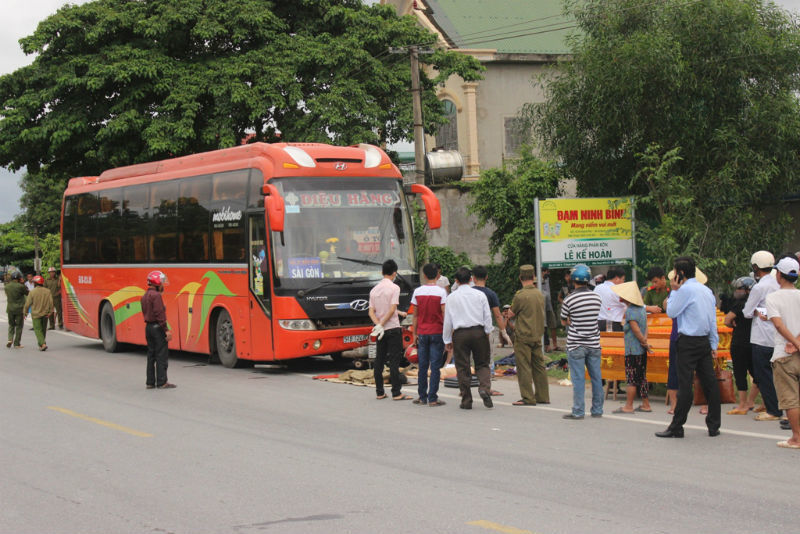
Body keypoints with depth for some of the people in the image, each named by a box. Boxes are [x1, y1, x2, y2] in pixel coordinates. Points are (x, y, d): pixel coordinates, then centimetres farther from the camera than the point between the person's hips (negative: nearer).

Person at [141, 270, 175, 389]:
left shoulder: (145, 296, 15)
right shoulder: (156, 295, -15)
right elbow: (159, 314, -20)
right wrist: (166, 330, -20)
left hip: (148, 327, 9)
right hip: (157, 327, -9)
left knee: (151, 355, 12)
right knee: (162, 355, -5)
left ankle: (150, 382, 14)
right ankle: (162, 382, -5)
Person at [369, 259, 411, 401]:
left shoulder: (374, 290, 10)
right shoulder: (394, 288, -9)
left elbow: (371, 312, 3)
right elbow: (392, 310, -16)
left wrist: (378, 324, -9)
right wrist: (381, 325, -12)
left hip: (381, 331, 6)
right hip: (393, 328, -6)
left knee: (379, 361, 9)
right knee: (394, 361, -6)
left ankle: (379, 392, 12)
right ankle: (396, 393, -8)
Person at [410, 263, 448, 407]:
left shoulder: (417, 292, 1)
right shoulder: (441, 292, -7)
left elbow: (415, 315, 6)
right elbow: (444, 314, -8)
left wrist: (415, 334, 13)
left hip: (422, 334, 3)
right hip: (437, 333, -3)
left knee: (423, 366, 10)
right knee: (435, 367, -1)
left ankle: (422, 396, 14)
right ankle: (432, 398, -2)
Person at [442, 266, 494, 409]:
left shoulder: (452, 297, 2)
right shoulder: (480, 295, 2)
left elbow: (448, 320, 4)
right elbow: (487, 316, 2)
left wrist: (447, 340, 11)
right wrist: (488, 331, 13)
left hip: (460, 334, -1)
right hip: (478, 332, 1)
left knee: (462, 368, 4)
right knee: (482, 364, 10)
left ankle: (466, 401, 5)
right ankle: (484, 388, -17)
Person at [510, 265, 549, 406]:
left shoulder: (520, 295, -15)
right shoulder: (540, 294, 4)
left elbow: (512, 313, -2)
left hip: (523, 336, -7)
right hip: (537, 335, 7)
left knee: (524, 367, -2)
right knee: (539, 366, 12)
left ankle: (528, 398, -3)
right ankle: (543, 396, 16)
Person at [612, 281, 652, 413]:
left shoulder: (630, 311, -16)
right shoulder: (642, 309, 11)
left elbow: (636, 330, -18)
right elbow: (645, 327, 9)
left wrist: (644, 343, -8)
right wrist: (645, 342, -2)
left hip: (633, 350, -9)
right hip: (641, 351, 9)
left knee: (631, 379, -4)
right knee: (642, 377, 13)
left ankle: (628, 406, 0)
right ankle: (646, 405, 16)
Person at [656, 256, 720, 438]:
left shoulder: (685, 289, -11)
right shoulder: (707, 290, 14)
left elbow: (671, 312, -5)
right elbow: (713, 319, 16)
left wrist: (674, 290, 3)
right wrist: (713, 345, 18)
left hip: (688, 342, -8)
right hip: (705, 341, 8)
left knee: (685, 385, -6)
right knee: (709, 382, 7)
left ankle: (676, 428, -2)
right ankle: (714, 426, 10)